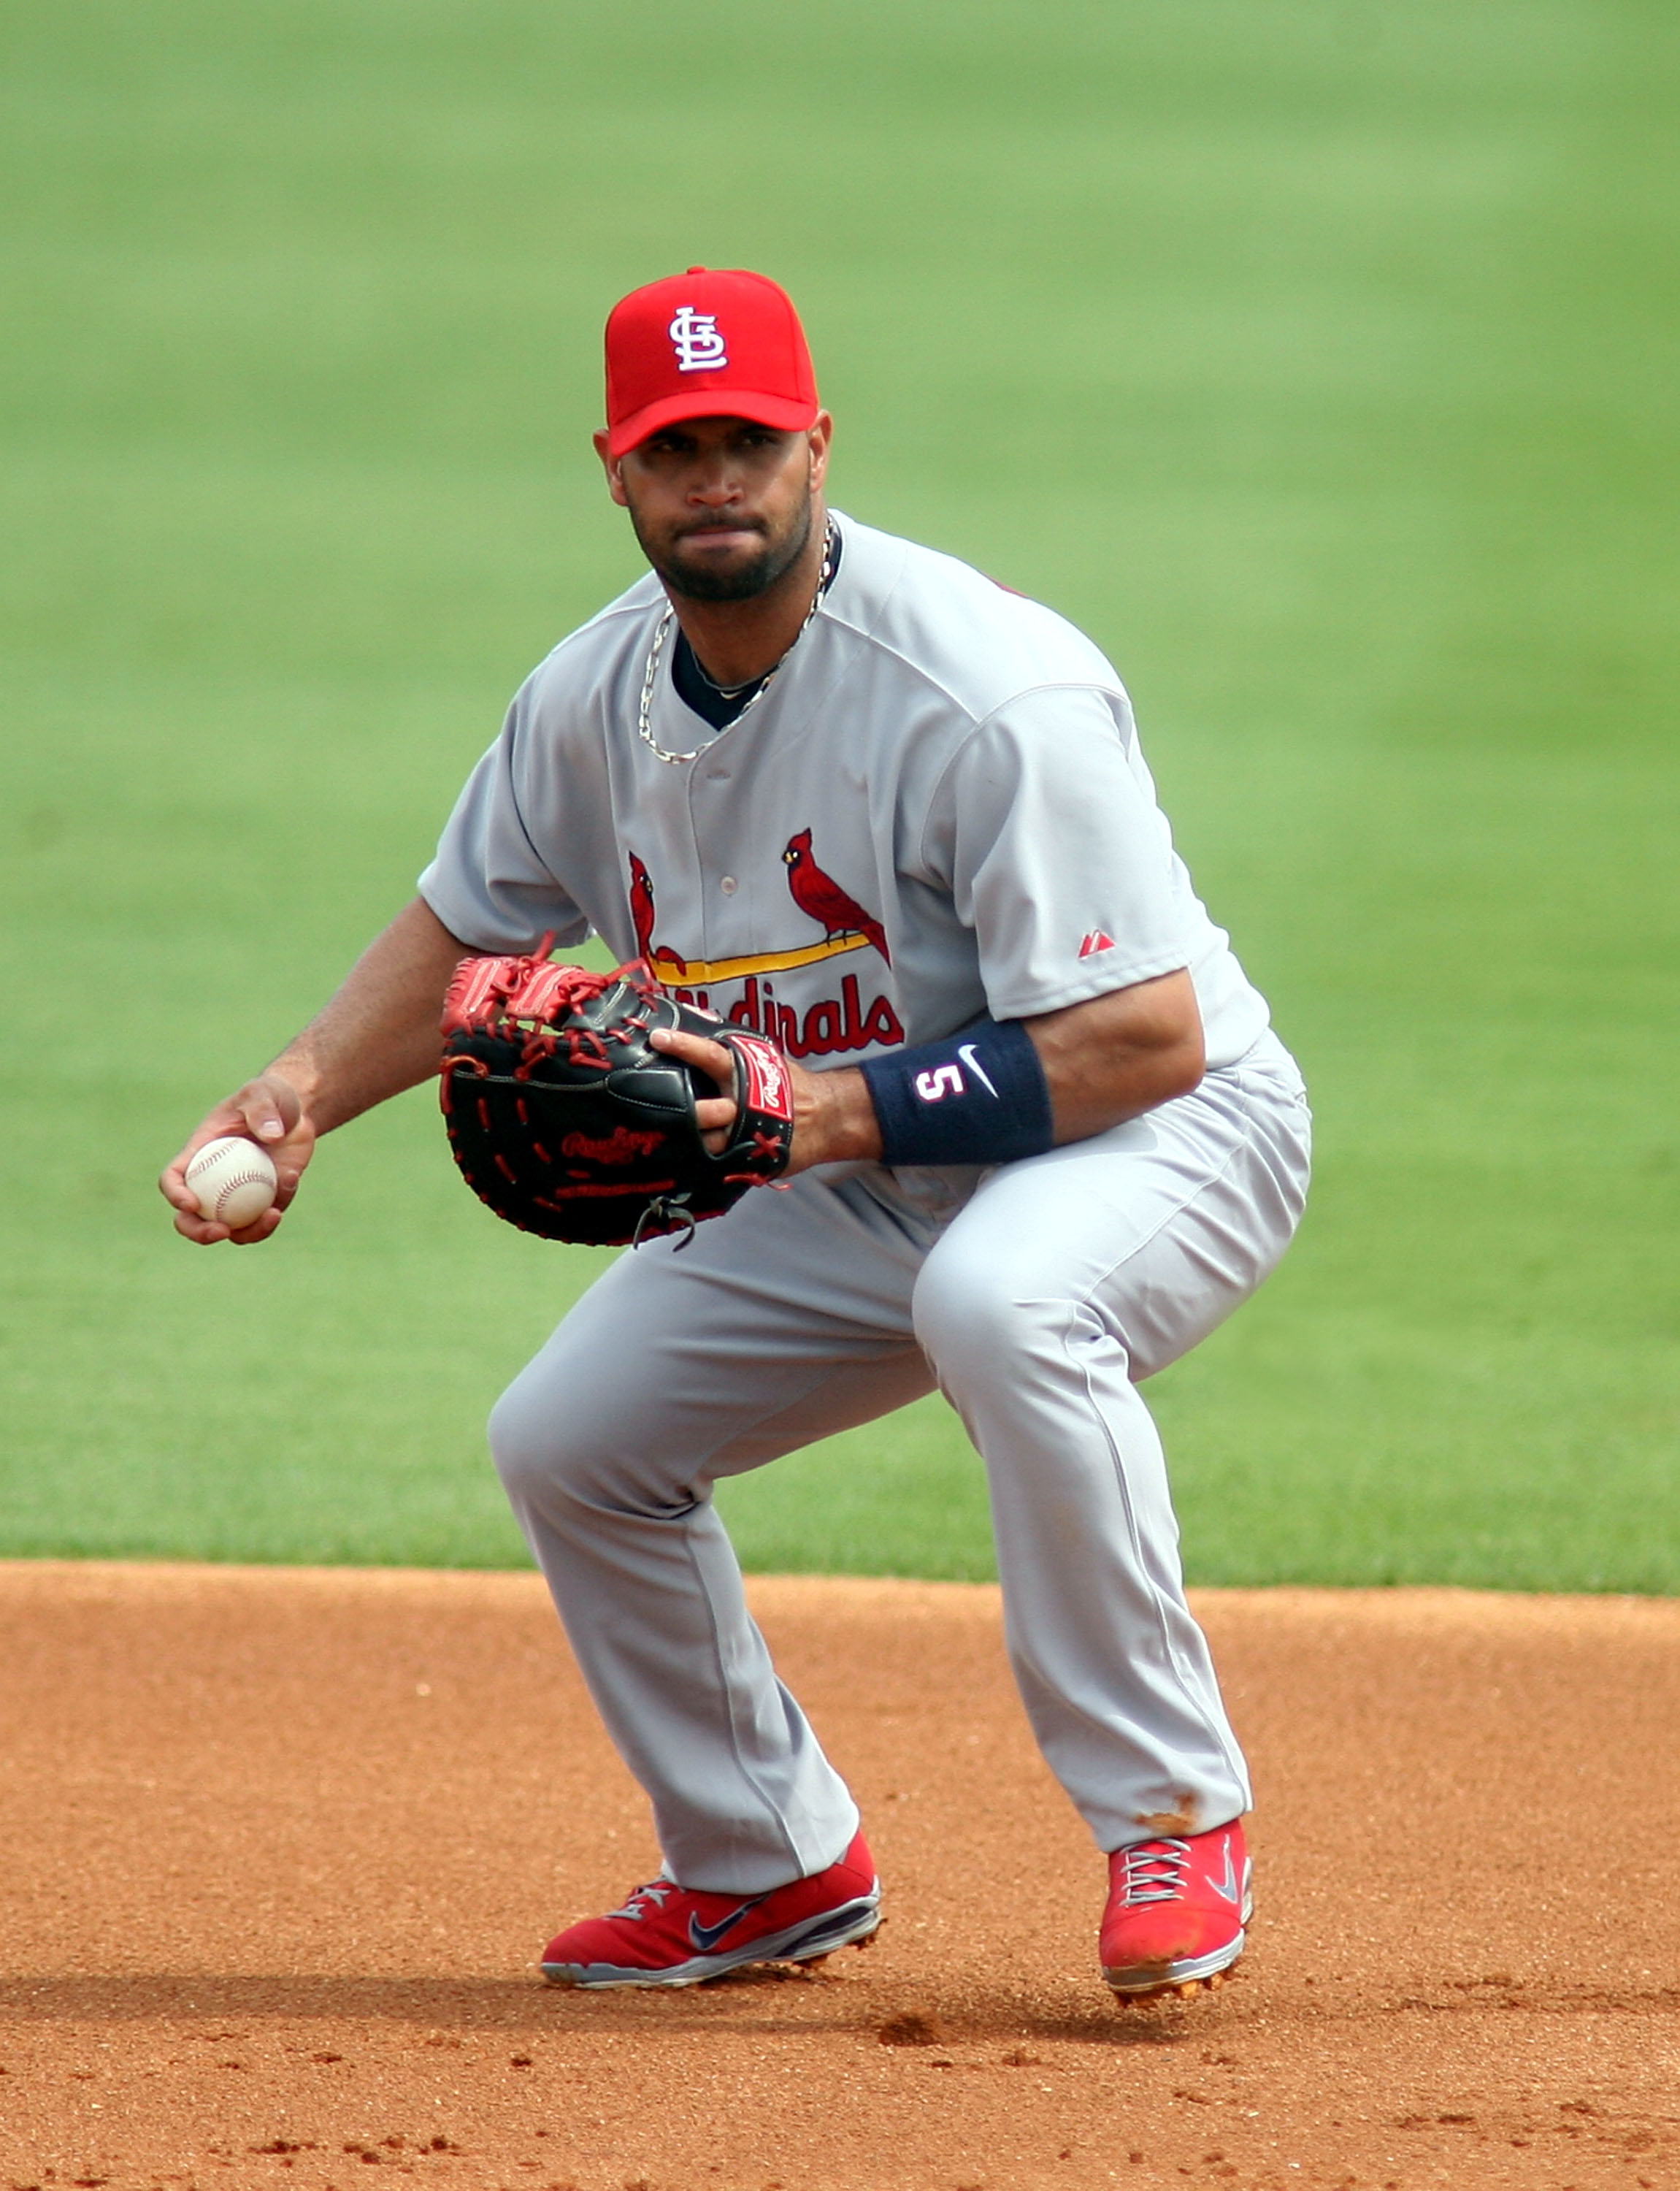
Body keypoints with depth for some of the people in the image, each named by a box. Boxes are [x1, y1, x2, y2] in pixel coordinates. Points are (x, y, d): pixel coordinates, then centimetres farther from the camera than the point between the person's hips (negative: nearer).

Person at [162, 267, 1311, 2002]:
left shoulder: (990, 696, -29)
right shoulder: (599, 691, -4)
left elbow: (1148, 1039, -31)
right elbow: (469, 928, 13)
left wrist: (840, 1110, -36)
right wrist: (307, 1086, -6)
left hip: (1160, 1137, -8)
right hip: (847, 1189, 8)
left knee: (1001, 1302, -40)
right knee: (565, 1439, 2)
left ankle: (1171, 1812, -28)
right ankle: (774, 1865, 20)